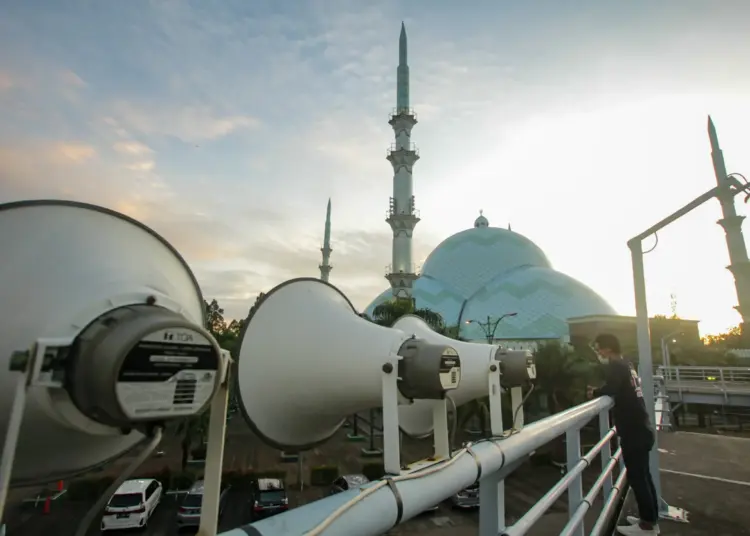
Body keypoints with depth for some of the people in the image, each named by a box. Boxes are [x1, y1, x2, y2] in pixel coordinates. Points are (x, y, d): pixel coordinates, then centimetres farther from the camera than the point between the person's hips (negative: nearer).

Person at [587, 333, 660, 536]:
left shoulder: (616, 366, -16)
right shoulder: (626, 365, 12)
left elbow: (611, 388, -32)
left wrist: (594, 392, -15)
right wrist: (600, 391, 1)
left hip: (634, 433, -9)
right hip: (641, 429, 9)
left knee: (636, 477, 2)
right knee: (643, 475, 19)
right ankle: (651, 519, 31)